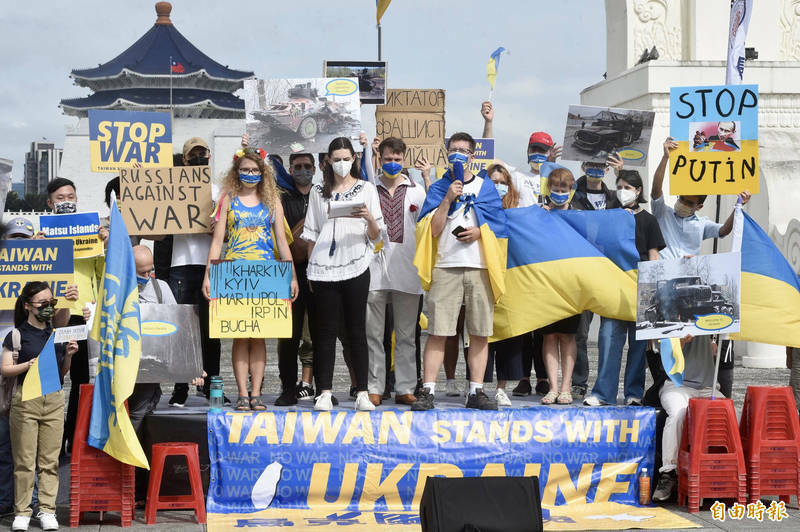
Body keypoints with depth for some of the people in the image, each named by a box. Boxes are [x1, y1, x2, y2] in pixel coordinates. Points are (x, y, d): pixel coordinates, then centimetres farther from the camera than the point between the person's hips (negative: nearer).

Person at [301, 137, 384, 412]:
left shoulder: (366, 189, 10)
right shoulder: (318, 192, 15)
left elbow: (376, 236, 6)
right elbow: (311, 233, 15)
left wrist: (369, 218, -14)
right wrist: (310, 268, 6)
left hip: (355, 268, -1)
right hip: (324, 268, 1)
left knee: (357, 330, -1)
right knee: (326, 330, 0)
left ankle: (362, 393, 0)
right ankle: (325, 392, 2)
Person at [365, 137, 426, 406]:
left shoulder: (417, 191, 12)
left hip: (407, 272, 1)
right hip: (374, 270, 0)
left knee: (406, 334, 4)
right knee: (373, 333, 0)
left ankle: (405, 389, 9)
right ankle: (374, 388, 5)